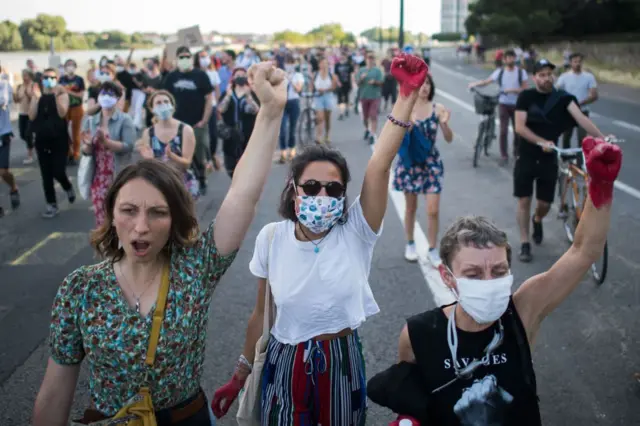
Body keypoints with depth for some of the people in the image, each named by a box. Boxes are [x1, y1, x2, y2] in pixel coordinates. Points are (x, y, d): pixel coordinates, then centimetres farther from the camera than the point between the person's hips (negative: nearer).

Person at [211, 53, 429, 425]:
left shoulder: (355, 233, -14)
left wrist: (409, 95, -39)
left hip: (342, 360, 0)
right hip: (285, 361, 1)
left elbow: (379, 168, -29)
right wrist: (240, 375, 8)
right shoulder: (272, 238, -9)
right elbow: (262, 314, 2)